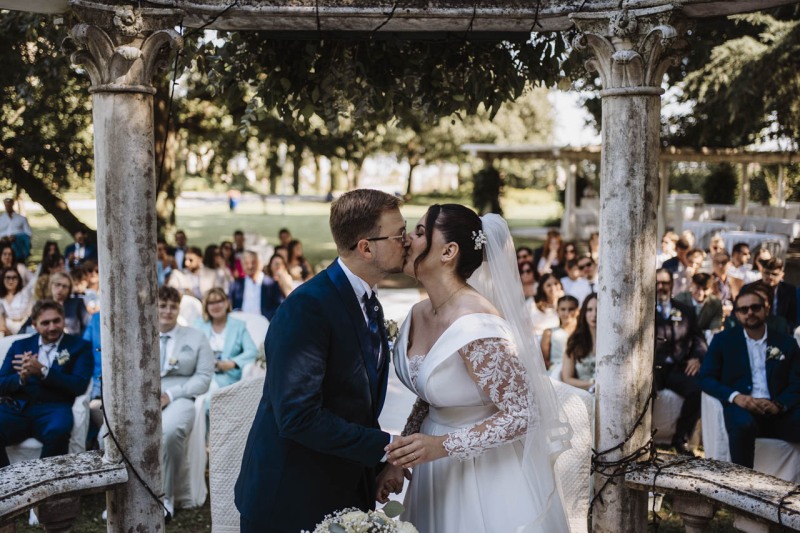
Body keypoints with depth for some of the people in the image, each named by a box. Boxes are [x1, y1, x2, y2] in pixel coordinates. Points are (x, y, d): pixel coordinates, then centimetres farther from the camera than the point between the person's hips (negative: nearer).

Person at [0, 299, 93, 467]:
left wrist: (42, 371, -13)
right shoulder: (20, 346, 21)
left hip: (53, 408, -2)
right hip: (17, 407, 2)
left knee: (58, 432, -37)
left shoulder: (79, 347, 12)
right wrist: (21, 378, -10)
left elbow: (79, 386, -1)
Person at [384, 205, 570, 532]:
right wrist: (398, 460, 3)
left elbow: (521, 415, -21)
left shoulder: (478, 328, -28)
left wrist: (444, 445, -27)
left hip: (488, 470, -7)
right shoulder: (418, 314, -3)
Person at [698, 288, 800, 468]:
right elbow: (705, 378, 5)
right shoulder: (723, 340, 11)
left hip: (778, 411, 2)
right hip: (741, 407, -2)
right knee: (744, 424, -37)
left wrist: (779, 404, -13)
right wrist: (736, 396, -13)